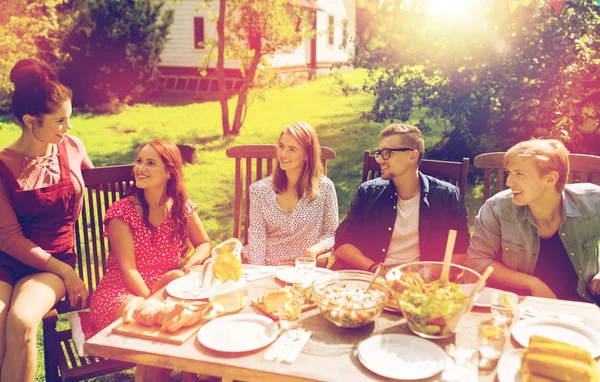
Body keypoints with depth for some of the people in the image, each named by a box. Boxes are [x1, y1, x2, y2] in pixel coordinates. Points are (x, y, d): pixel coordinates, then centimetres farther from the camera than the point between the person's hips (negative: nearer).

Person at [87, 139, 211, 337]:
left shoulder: (182, 207, 3)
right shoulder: (121, 211, -8)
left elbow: (204, 244, 12)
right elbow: (128, 269, -13)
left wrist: (190, 265, -11)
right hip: (121, 294, -4)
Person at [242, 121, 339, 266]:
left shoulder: (325, 187, -1)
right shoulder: (259, 189, 3)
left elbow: (332, 233, 4)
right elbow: (257, 237, -1)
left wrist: (315, 249, -16)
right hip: (268, 270, 2)